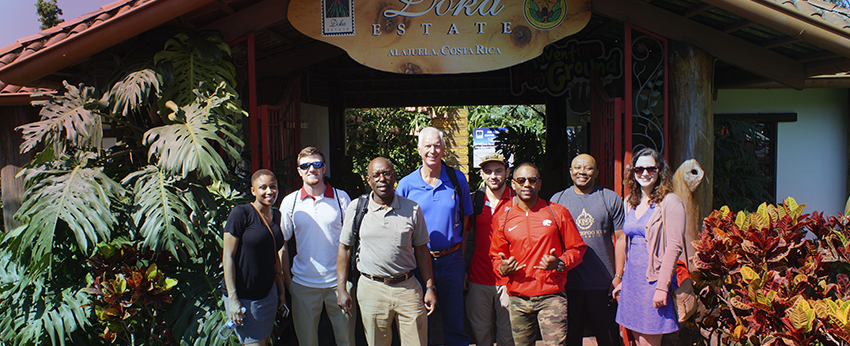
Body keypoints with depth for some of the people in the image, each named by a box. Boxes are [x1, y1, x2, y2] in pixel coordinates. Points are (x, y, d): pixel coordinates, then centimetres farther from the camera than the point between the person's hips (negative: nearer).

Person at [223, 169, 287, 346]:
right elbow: (228, 257, -14)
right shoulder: (241, 213, -13)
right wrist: (232, 298, -18)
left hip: (268, 292, 6)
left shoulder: (276, 215, 7)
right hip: (243, 296, -6)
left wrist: (281, 290, 15)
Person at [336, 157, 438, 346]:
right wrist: (341, 289, 1)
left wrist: (430, 288, 5)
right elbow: (344, 248, 5)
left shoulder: (413, 209, 2)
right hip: (371, 288, 0)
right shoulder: (356, 208, 1)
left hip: (408, 288, 1)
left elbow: (421, 249, 8)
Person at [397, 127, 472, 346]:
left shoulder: (457, 179, -1)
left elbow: (464, 222, 5)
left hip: (452, 260, 1)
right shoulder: (406, 184, -3)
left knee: (455, 321, 12)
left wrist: (462, 261, 2)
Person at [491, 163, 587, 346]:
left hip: (551, 296, -2)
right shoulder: (504, 220, 8)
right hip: (518, 299, 3)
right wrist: (503, 267, -7)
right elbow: (497, 256, 16)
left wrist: (560, 263, -13)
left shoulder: (558, 213, 3)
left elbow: (578, 248, 6)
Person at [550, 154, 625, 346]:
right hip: (568, 283, 1)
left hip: (603, 284, 0)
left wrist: (619, 276, -3)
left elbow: (621, 239, 3)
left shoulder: (611, 199, 4)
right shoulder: (557, 200, 6)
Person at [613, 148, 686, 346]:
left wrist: (662, 287, -18)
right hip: (632, 278, 6)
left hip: (653, 278, -6)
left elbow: (674, 247, -13)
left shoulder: (669, 202, -8)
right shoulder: (630, 203, 12)